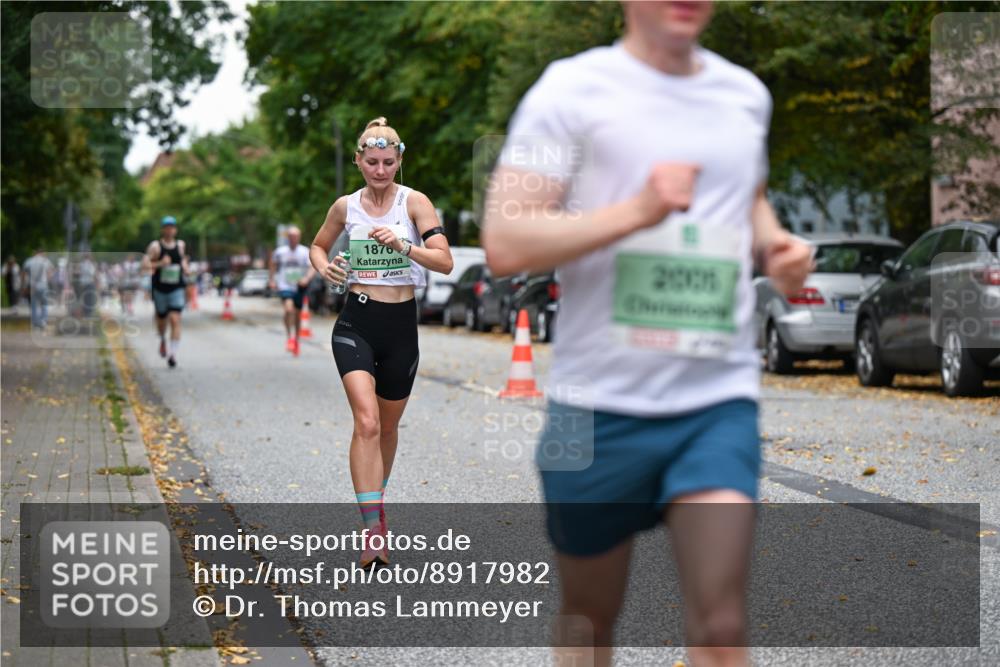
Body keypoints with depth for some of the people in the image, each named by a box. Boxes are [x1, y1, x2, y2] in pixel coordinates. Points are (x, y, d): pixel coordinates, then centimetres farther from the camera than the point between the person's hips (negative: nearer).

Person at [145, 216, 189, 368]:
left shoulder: (180, 245, 6)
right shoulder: (155, 246, -6)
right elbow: (146, 264, -14)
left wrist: (185, 267, 7)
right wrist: (160, 263, -29)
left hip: (177, 288, 1)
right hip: (160, 288, -1)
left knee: (175, 320, -14)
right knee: (161, 319, 14)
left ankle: (173, 353, -17)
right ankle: (163, 340, 48)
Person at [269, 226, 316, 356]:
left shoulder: (305, 252, -3)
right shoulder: (280, 251, 0)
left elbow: (312, 268, -11)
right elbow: (273, 264, 19)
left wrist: (307, 278, -29)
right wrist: (271, 279, 15)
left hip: (299, 288, 2)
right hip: (285, 286, -2)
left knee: (297, 314, 11)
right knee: (289, 309, -25)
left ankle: (296, 340, 29)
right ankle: (289, 337, -12)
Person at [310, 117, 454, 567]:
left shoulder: (414, 203, -5)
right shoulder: (345, 206, 3)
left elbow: (445, 261, -14)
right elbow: (318, 245, 21)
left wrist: (403, 245, -29)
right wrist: (322, 265, -1)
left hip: (401, 326, 0)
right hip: (356, 324, 0)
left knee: (387, 426, 15)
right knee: (366, 422, -18)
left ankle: (377, 500, 42)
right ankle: (373, 529, -21)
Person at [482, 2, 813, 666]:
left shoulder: (747, 94, 10)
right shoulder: (574, 88, -5)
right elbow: (504, 244, -12)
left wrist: (774, 244, 9)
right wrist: (637, 210, -22)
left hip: (720, 397, 3)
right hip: (600, 403, -2)